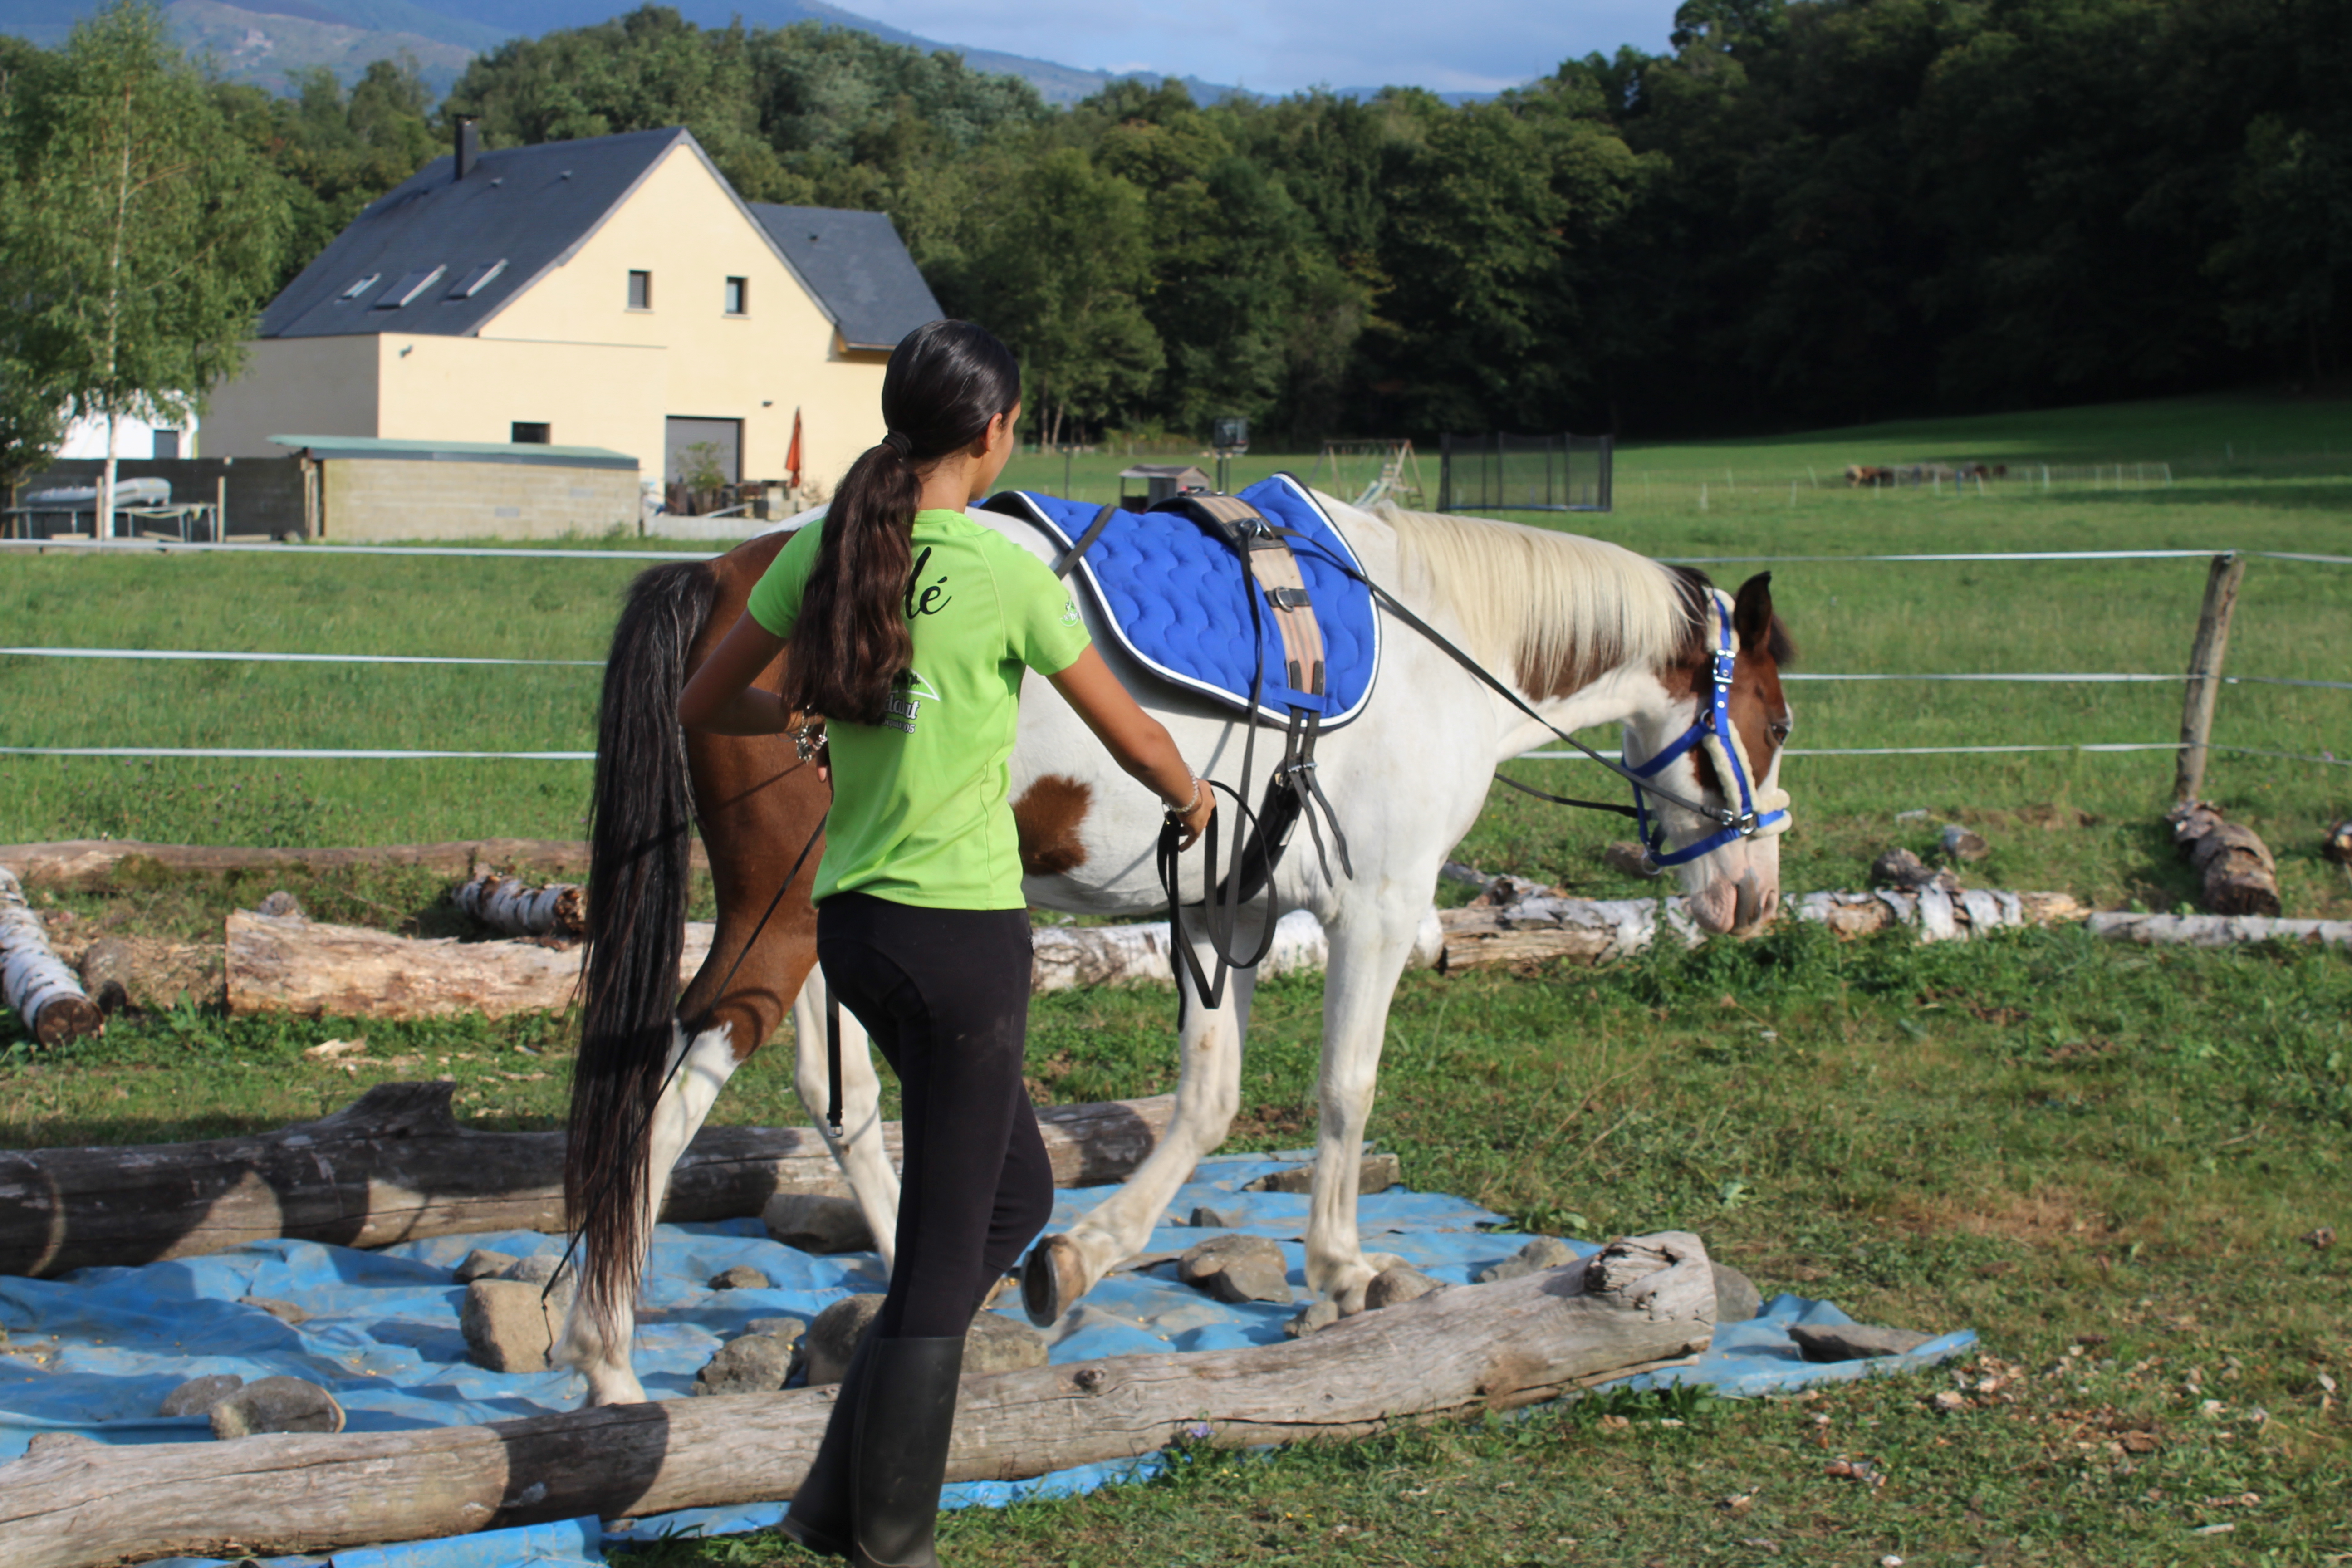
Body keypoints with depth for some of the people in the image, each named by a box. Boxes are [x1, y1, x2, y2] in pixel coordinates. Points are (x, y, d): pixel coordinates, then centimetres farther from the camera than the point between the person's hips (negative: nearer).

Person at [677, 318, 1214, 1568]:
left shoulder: (823, 550, 3)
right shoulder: (1007, 573, -13)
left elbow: (703, 706, 13)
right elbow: (1138, 744, -4)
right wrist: (1190, 796, 18)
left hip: (850, 923, 7)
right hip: (964, 932, -7)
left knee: (1015, 1196, 22)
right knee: (947, 1247, 6)